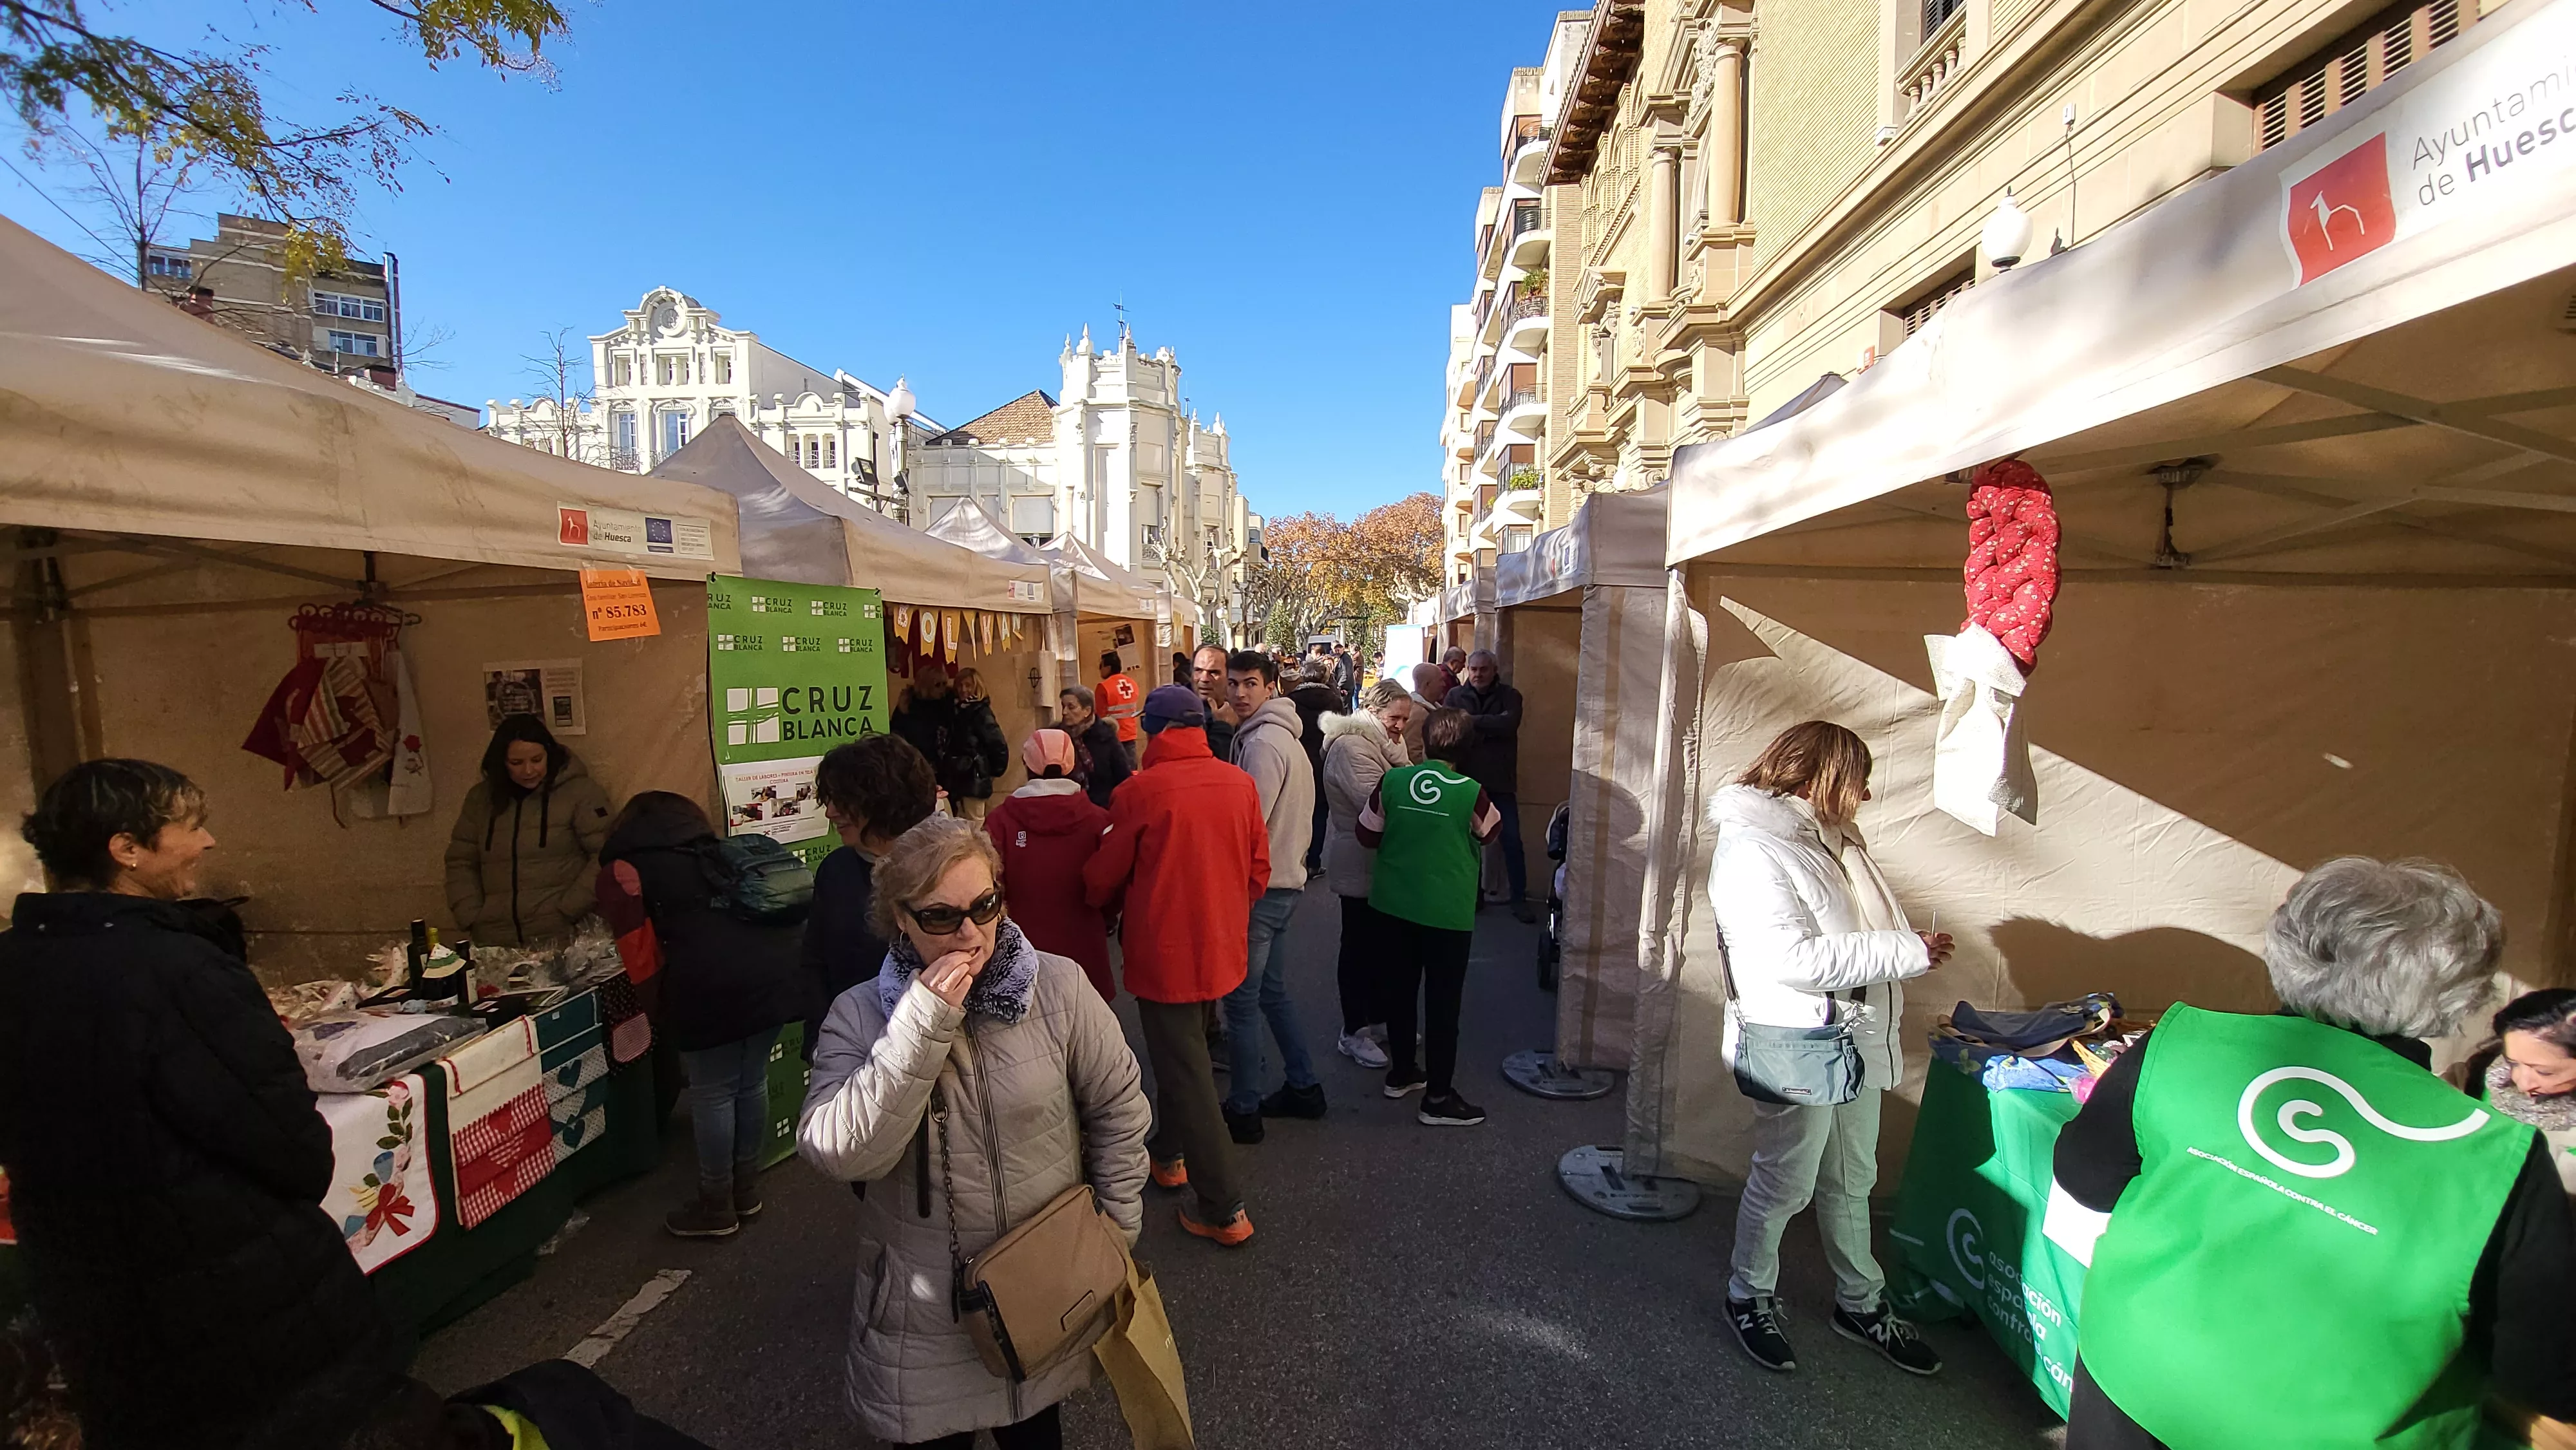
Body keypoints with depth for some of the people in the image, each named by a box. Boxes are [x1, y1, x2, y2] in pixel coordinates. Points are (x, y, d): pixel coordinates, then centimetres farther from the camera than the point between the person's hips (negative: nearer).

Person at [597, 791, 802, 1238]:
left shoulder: (623, 870, 15)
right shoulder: (712, 853, 30)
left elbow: (641, 953, 5)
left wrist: (660, 1011, 16)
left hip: (711, 983, -5)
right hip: (778, 966, 6)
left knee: (712, 1093, 12)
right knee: (752, 1083, 20)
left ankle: (717, 1208, 27)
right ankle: (747, 1190, 37)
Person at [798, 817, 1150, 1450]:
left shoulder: (1058, 987, -14)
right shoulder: (861, 1015, -12)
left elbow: (1119, 1107, -4)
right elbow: (839, 1153, -25)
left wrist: (1115, 1232, -1)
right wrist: (923, 1024, -32)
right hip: (924, 1312, 0)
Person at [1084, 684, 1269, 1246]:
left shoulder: (1140, 791, -18)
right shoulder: (1240, 784, -6)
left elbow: (1103, 879, -6)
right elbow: (1258, 870, 2)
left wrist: (1110, 907, 17)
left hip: (1164, 951, -5)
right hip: (1222, 947, 6)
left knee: (1185, 1073, 7)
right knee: (1186, 1055, 27)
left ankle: (1225, 1211, 13)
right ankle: (1169, 1154, 46)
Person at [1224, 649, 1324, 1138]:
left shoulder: (1263, 742, -18)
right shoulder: (1285, 736, 14)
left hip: (1260, 886, -10)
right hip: (1284, 880, 10)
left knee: (1241, 1000, 1)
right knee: (1272, 992, 20)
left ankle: (1243, 1110, 13)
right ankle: (1303, 1087, 30)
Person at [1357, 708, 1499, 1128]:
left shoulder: (1391, 781, -9)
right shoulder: (1471, 792, -16)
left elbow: (1367, 834, 1)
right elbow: (1490, 832, 4)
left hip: (1394, 903, 4)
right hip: (1448, 911, -4)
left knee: (1399, 988, 18)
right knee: (1443, 1002, 6)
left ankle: (1401, 1073, 33)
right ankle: (1438, 1097, 15)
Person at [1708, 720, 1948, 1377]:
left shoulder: (1830, 838, 7)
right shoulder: (1753, 850, -22)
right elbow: (1795, 958, -28)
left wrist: (1911, 945, -2)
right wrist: (1909, 952, -21)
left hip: (1857, 1042, 9)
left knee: (1851, 1181, 23)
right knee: (1783, 1184, 8)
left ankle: (1861, 1303, 42)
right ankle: (1750, 1298, 30)